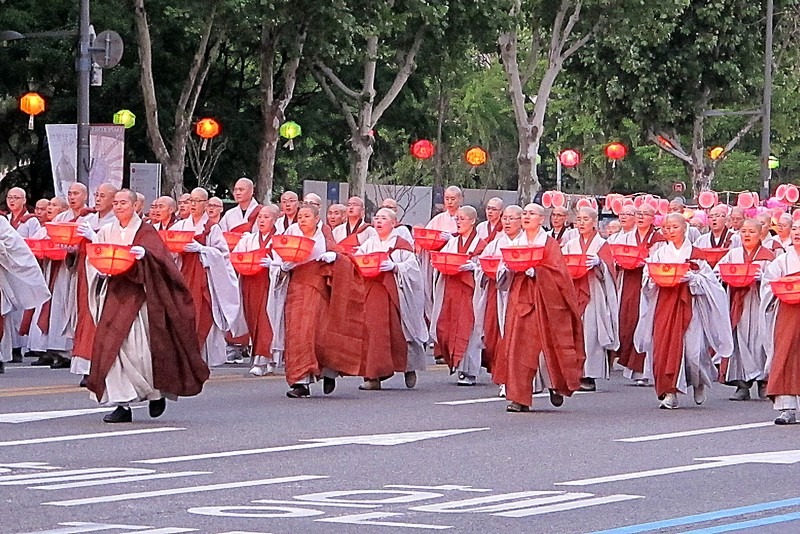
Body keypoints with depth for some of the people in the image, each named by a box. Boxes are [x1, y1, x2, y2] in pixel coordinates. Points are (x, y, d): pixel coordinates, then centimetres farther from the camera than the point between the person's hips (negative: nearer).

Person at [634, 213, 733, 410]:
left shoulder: (695, 254, 4)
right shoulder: (659, 253, 11)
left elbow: (708, 279, 1)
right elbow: (647, 280, 10)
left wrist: (691, 278, -15)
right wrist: (655, 279, -11)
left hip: (688, 304, -2)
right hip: (664, 303, 2)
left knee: (693, 348, -9)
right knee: (663, 346, -8)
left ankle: (699, 382, 22)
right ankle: (669, 393, -2)